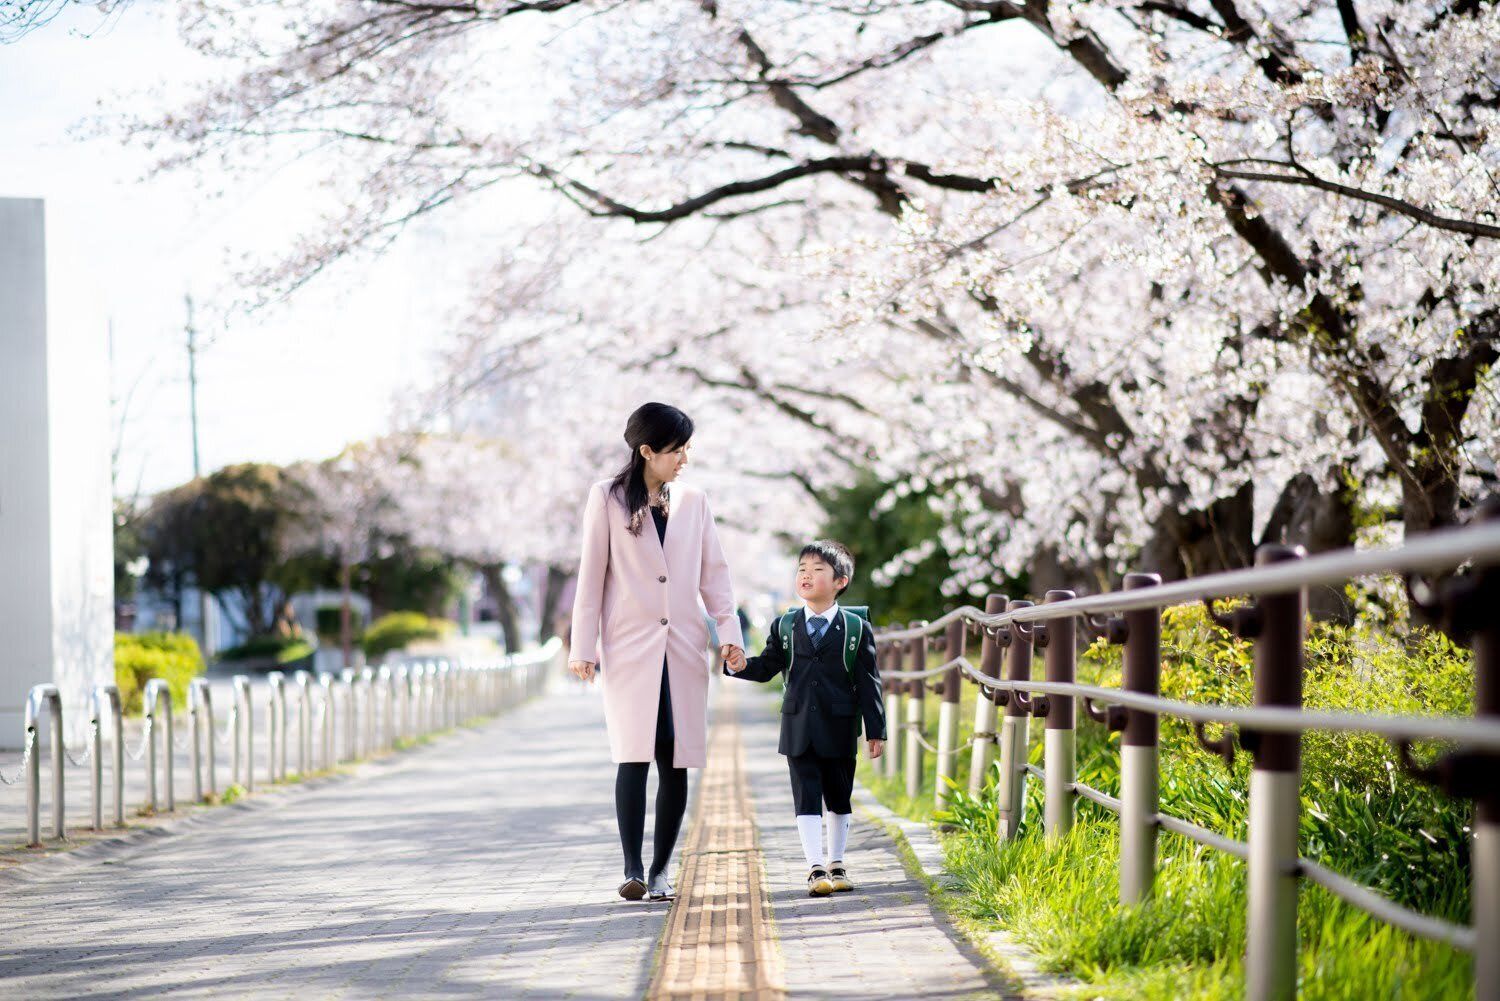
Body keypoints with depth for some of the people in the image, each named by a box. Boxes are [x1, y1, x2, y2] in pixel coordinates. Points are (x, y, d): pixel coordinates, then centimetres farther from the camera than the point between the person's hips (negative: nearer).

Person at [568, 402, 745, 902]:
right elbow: (592, 574, 2)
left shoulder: (693, 502, 11)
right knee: (634, 755, -12)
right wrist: (583, 646, -3)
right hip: (628, 647, -3)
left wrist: (729, 630, -3)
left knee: (676, 760, -2)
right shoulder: (607, 498, 3)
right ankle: (632, 869, -10)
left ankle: (661, 870, 5)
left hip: (682, 649, 3)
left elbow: (714, 573, 11)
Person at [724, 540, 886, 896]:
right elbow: (767, 667, 8)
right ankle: (816, 868, -4)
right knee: (807, 797, -4)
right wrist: (741, 666, -14)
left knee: (839, 797, 10)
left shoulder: (856, 629, -2)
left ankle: (836, 863, 24)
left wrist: (876, 731, -4)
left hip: (839, 730, -1)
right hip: (798, 728, 1)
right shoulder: (784, 626, 5)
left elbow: (868, 683, -2)